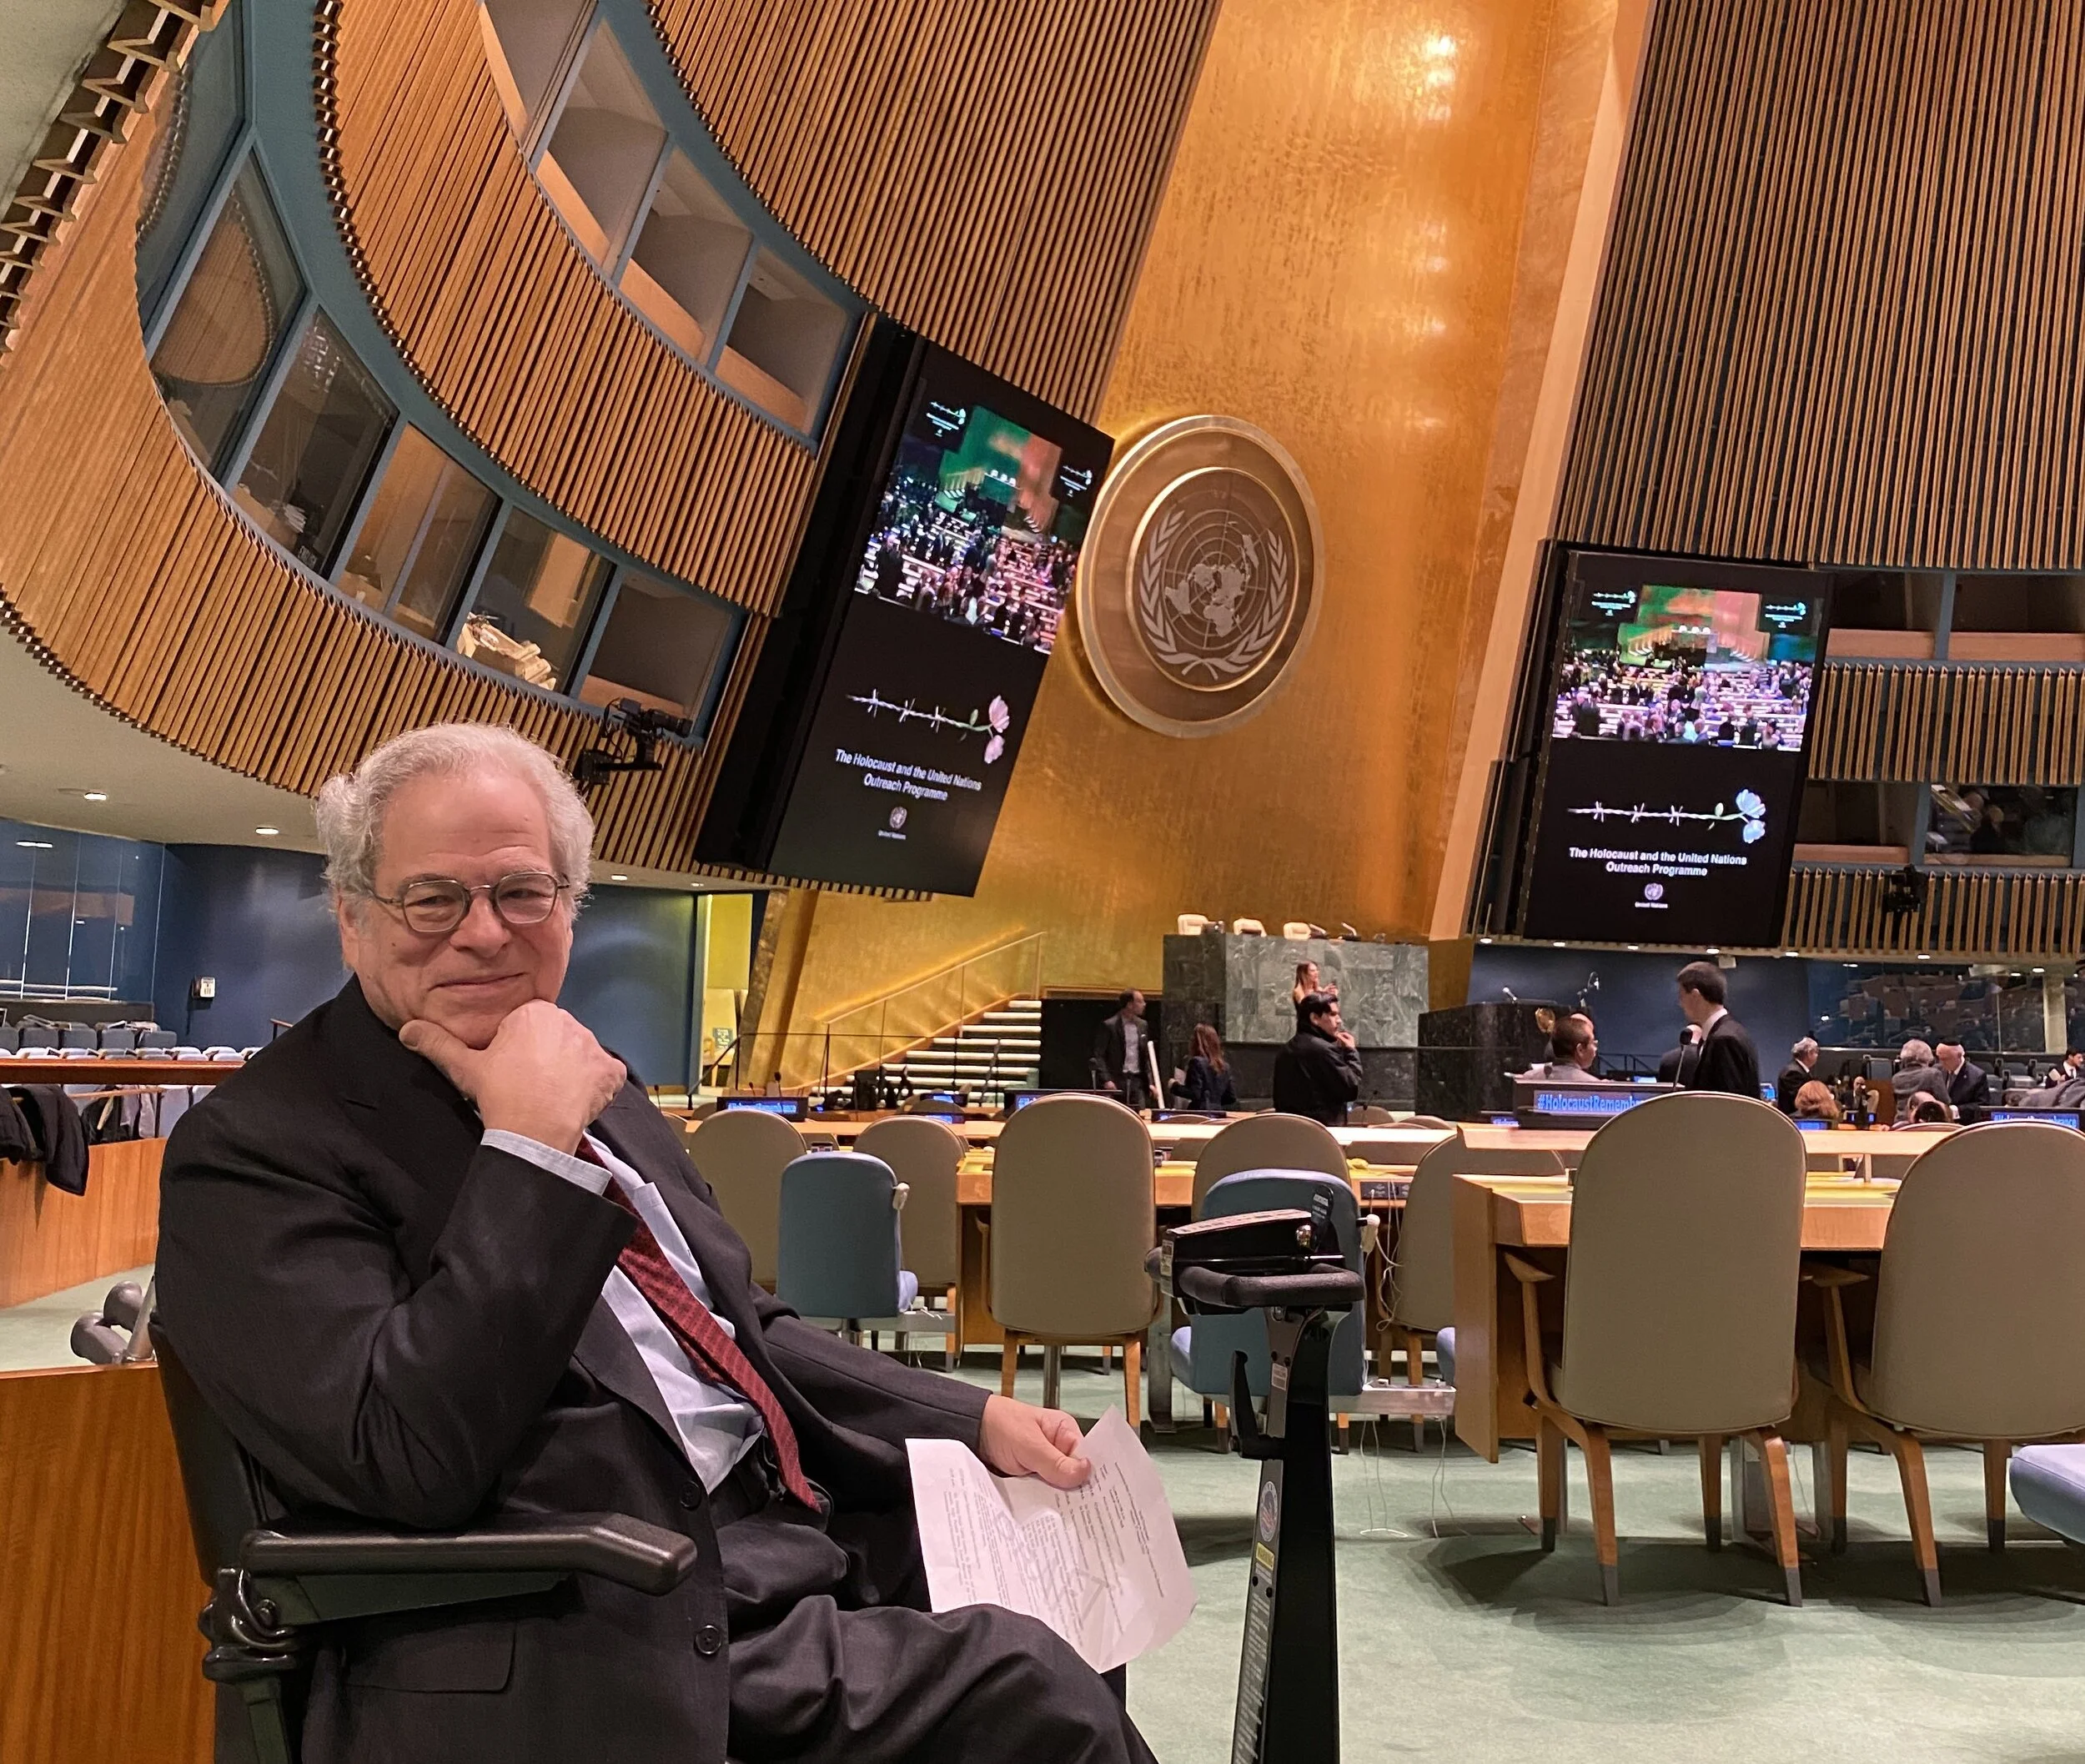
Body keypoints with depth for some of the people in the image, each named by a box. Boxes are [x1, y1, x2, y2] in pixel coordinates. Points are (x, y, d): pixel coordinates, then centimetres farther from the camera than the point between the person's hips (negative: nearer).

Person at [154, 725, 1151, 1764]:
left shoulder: (589, 1085, 15)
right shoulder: (255, 1148, -7)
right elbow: (404, 1463, -19)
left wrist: (974, 1424, 12)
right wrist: (531, 1140, -19)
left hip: (793, 1564, 7)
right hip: (570, 1662, -7)